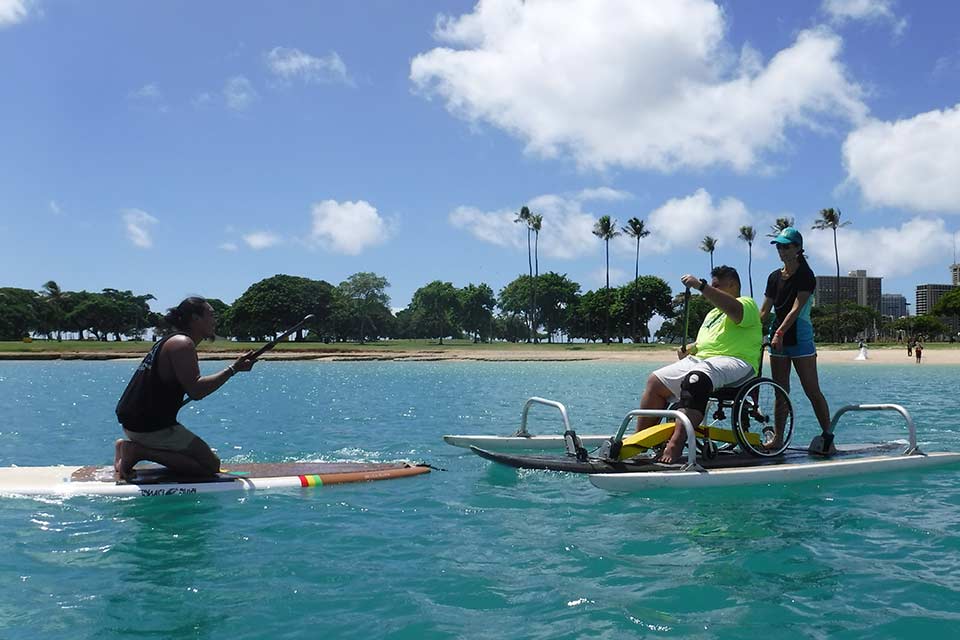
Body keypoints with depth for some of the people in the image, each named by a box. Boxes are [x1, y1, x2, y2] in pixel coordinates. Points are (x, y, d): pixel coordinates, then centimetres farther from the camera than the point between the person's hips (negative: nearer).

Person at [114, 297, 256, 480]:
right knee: (211, 465, -8)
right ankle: (140, 451, -10)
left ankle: (130, 446, 11)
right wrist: (233, 369, -20)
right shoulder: (183, 343, -14)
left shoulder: (169, 341, 18)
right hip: (151, 426, -10)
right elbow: (195, 391, -24)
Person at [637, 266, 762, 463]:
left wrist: (700, 285, -24)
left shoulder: (747, 303, 5)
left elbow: (734, 309, -21)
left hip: (734, 361, -9)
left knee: (695, 379, -38)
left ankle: (673, 449, -50)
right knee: (655, 381, -7)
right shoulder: (713, 314, 33)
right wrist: (689, 349, 6)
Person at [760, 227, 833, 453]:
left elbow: (796, 309, -19)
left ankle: (828, 437, 0)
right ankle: (778, 438, 12)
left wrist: (780, 333, -28)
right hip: (777, 337, 6)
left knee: (812, 391, -5)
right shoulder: (775, 277, 11)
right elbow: (764, 312, 10)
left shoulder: (806, 275, -8)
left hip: (800, 337, -6)